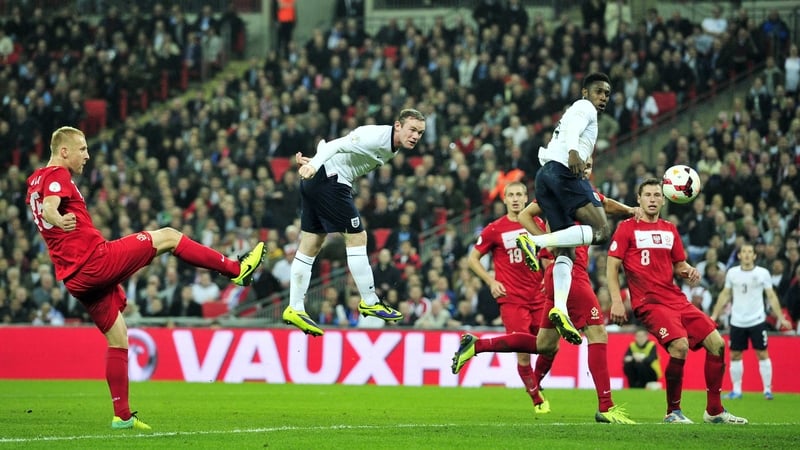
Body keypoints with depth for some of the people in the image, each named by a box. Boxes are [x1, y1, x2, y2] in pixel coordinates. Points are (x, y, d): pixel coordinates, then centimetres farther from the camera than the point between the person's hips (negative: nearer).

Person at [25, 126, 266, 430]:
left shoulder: (36, 180, 17)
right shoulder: (57, 176, -10)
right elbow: (50, 207, -31)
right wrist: (60, 221, -51)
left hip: (75, 278, 10)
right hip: (96, 259, -10)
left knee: (117, 338, 15)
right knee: (167, 236, 0)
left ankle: (122, 415, 13)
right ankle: (236, 269, 5)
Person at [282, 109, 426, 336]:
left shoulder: (390, 148, 12)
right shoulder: (377, 137, -18)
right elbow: (337, 145, -28)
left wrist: (314, 163, 14)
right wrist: (314, 165, -40)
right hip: (329, 180, -11)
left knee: (310, 247, 10)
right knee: (357, 238, -6)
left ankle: (295, 309, 12)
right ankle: (369, 302, 1)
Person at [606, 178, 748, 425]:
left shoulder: (669, 229, 17)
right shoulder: (627, 228, 1)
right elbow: (612, 266, -2)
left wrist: (689, 271, 0)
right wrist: (616, 301, -13)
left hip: (676, 300, 7)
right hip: (648, 302, -7)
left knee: (716, 343, -3)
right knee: (680, 346, -27)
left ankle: (714, 411, 8)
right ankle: (673, 412, -11)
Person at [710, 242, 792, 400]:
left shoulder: (763, 273, -2)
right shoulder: (732, 273, 3)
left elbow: (771, 297, 1)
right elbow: (725, 295, 12)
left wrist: (781, 318, -3)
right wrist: (714, 315, 8)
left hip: (757, 321, -2)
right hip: (737, 321, 2)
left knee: (762, 354, -3)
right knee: (735, 355, 3)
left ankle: (767, 389, 3)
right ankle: (736, 390, 12)